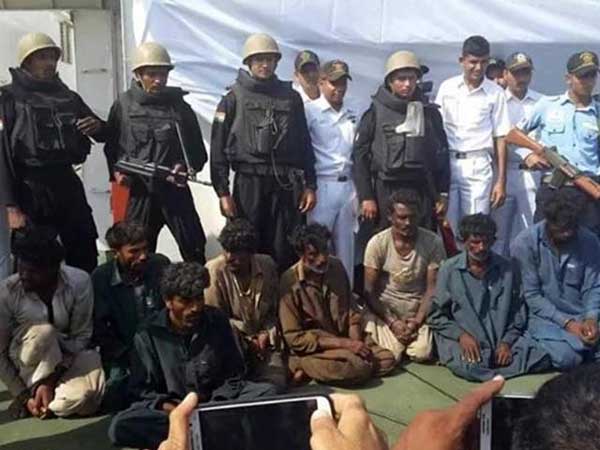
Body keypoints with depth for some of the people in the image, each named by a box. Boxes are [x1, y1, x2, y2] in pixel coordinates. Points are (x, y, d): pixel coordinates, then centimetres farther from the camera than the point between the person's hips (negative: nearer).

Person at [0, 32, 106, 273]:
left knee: (86, 258, 10)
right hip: (31, 190, -5)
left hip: (68, 183, 5)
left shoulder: (69, 97, 11)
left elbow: (105, 134, 22)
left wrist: (98, 127, -3)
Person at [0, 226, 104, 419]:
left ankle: (39, 400, -2)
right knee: (44, 332, -35)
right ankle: (30, 393, -13)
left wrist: (51, 379, -21)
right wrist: (22, 395, -15)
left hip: (67, 358, 1)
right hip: (23, 362, -1)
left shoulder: (79, 282, -21)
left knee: (88, 398, -30)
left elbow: (81, 337, -14)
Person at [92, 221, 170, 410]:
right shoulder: (101, 278, -5)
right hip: (124, 354, -1)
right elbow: (100, 329, -6)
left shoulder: (160, 265, -2)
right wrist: (129, 357, -15)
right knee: (114, 385, -27)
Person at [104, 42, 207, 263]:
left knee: (194, 250, 4)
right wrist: (117, 171, -8)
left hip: (176, 189, 1)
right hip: (140, 191, 0)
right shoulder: (123, 105, 3)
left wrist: (186, 167, -10)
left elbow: (198, 150, 9)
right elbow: (111, 146, 9)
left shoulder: (178, 105, 5)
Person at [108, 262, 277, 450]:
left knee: (267, 391, -23)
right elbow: (142, 388, -3)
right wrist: (167, 406, -23)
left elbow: (234, 375, 2)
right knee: (120, 426, -29)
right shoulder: (149, 334, -6)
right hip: (173, 407, -1)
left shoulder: (217, 321, -2)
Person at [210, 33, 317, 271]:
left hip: (287, 185, 2)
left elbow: (304, 144, 13)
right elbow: (218, 147, -1)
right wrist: (223, 192, -7)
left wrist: (310, 186, 6)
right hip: (249, 184, -2)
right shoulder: (234, 98, 3)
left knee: (286, 253, 2)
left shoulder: (291, 97, 11)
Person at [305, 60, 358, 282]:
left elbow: (356, 153, 17)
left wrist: (357, 192, 14)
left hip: (347, 186, 6)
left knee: (345, 246, 10)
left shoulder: (351, 115, 15)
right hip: (322, 186, -5)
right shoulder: (310, 111, -4)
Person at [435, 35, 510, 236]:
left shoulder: (495, 93, 2)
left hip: (478, 166, -1)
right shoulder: (447, 87, 5)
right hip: (446, 163, 1)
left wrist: (501, 180, 0)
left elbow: (500, 138, 3)